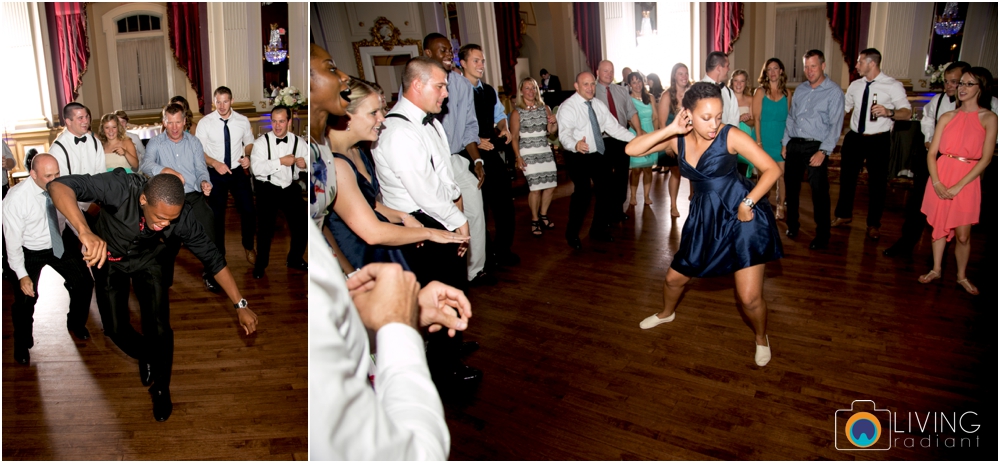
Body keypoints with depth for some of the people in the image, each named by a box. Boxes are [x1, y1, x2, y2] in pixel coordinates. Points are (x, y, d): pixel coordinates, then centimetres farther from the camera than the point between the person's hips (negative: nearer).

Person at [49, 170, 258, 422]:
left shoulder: (179, 215, -32)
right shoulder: (120, 187, -40)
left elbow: (213, 258, -23)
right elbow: (59, 185, -50)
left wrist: (240, 306, -23)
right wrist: (85, 231, -67)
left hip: (147, 261, 0)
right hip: (109, 260, 0)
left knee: (159, 328, -7)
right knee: (115, 328, 0)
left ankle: (161, 388, 20)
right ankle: (145, 358, 36)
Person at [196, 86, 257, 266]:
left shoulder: (243, 121, -5)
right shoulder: (205, 122, -10)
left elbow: (249, 143, 9)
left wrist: (247, 157, -11)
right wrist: (216, 163, -23)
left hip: (239, 172, 1)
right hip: (216, 174, -1)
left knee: (248, 211, 2)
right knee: (217, 215, 11)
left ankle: (248, 247, 29)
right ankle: (219, 252, 30)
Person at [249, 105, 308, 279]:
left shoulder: (298, 142, -2)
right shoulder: (261, 142, -11)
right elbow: (256, 168, -22)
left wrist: (304, 163, -21)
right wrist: (281, 161, -26)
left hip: (291, 188, 3)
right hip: (267, 189, -3)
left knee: (301, 225, 8)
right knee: (265, 228, 4)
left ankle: (295, 260, 33)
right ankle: (260, 264, 27)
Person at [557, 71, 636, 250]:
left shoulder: (599, 105, 7)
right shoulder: (568, 107, -14)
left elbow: (613, 127, 5)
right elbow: (564, 134, -27)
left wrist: (635, 138, -6)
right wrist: (576, 145, -48)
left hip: (599, 155, 7)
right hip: (579, 157, -7)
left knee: (607, 192, 10)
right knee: (582, 193, -14)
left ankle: (599, 230, 31)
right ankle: (572, 234, 7)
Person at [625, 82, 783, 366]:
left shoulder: (730, 135, -15)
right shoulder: (677, 139, -3)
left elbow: (771, 169, -13)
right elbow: (631, 150, -13)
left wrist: (748, 202, -22)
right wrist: (670, 129, -21)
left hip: (742, 216, -5)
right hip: (705, 218, 5)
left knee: (750, 297, -7)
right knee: (675, 277, 19)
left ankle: (761, 338, 26)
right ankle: (667, 314, 53)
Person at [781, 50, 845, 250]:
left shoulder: (834, 92, -5)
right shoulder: (800, 90, 12)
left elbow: (835, 125, -11)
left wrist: (823, 151, -18)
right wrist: (785, 142, 11)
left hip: (815, 147, -5)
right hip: (794, 145, 6)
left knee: (819, 192, -5)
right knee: (791, 187, 12)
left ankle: (822, 236, 5)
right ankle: (792, 225, 29)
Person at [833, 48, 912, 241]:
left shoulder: (893, 86, -9)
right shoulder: (855, 86, 6)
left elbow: (906, 113, -17)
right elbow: (843, 107, 17)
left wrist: (889, 112, -35)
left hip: (878, 140, -4)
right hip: (854, 138, 4)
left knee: (877, 183, 6)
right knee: (847, 178, 13)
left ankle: (873, 224, 21)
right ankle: (843, 215, 31)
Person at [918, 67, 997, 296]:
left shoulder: (988, 118, -4)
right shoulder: (948, 117, 5)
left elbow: (986, 158, -8)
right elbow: (932, 152, 2)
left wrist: (958, 186, -14)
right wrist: (936, 182, -12)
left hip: (966, 181, -3)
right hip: (940, 178, 3)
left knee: (962, 235, 3)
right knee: (939, 227, 13)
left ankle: (962, 276, 22)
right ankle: (936, 270, 28)